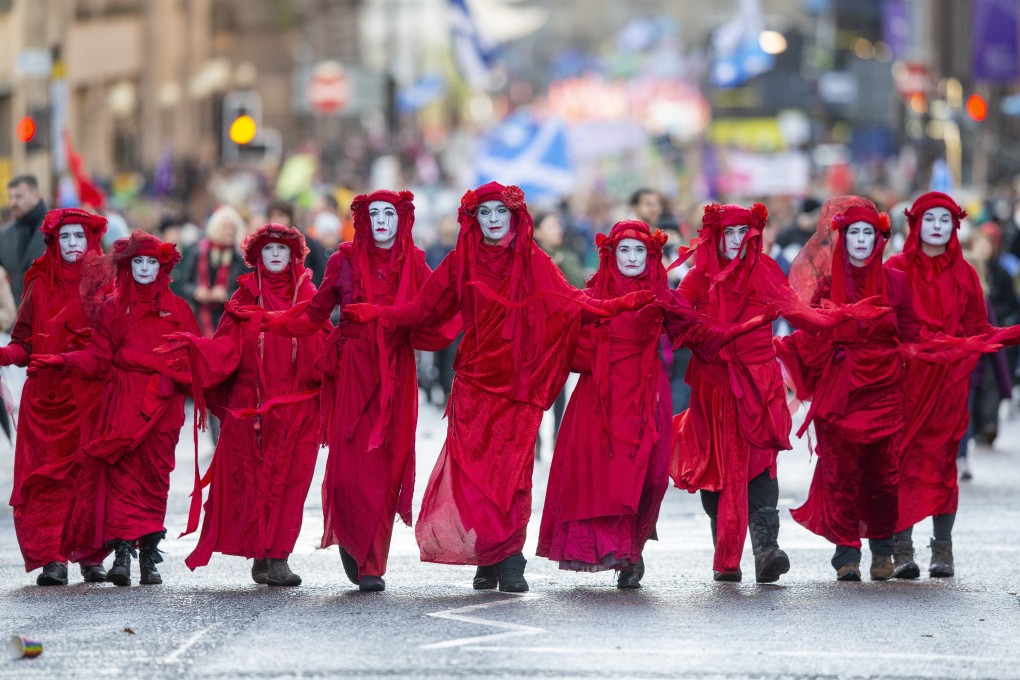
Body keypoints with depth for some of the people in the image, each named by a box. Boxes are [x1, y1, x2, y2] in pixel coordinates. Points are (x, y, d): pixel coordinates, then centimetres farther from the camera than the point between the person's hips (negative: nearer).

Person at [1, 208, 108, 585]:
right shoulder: (40, 286, 11)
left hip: (90, 395, -1)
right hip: (46, 395, 1)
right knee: (47, 476, -7)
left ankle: (92, 556, 3)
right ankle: (53, 560, -9)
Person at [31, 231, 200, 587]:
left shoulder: (177, 310, 13)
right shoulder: (112, 309, 14)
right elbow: (97, 357, 6)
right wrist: (60, 361, -8)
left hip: (162, 406, 0)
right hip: (122, 405, 0)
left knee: (154, 476, -1)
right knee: (122, 476, -11)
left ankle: (149, 558, 3)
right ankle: (121, 554, -18)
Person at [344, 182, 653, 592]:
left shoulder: (532, 263, 6)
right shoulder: (461, 263, 9)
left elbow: (572, 305, 3)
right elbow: (424, 311, 11)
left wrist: (628, 303, -8)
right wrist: (373, 314, 2)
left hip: (518, 383, -1)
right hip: (475, 381, 1)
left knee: (512, 469, -9)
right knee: (473, 469, -8)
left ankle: (508, 562, -4)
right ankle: (489, 559, 0)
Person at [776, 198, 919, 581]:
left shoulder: (895, 283, 9)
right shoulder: (829, 286, 9)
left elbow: (910, 337, 9)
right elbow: (813, 340, 7)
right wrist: (781, 346, -7)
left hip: (885, 390, 0)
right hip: (840, 388, 0)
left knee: (884, 470, -4)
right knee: (841, 470, -6)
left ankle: (882, 550, 8)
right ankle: (847, 553, -3)